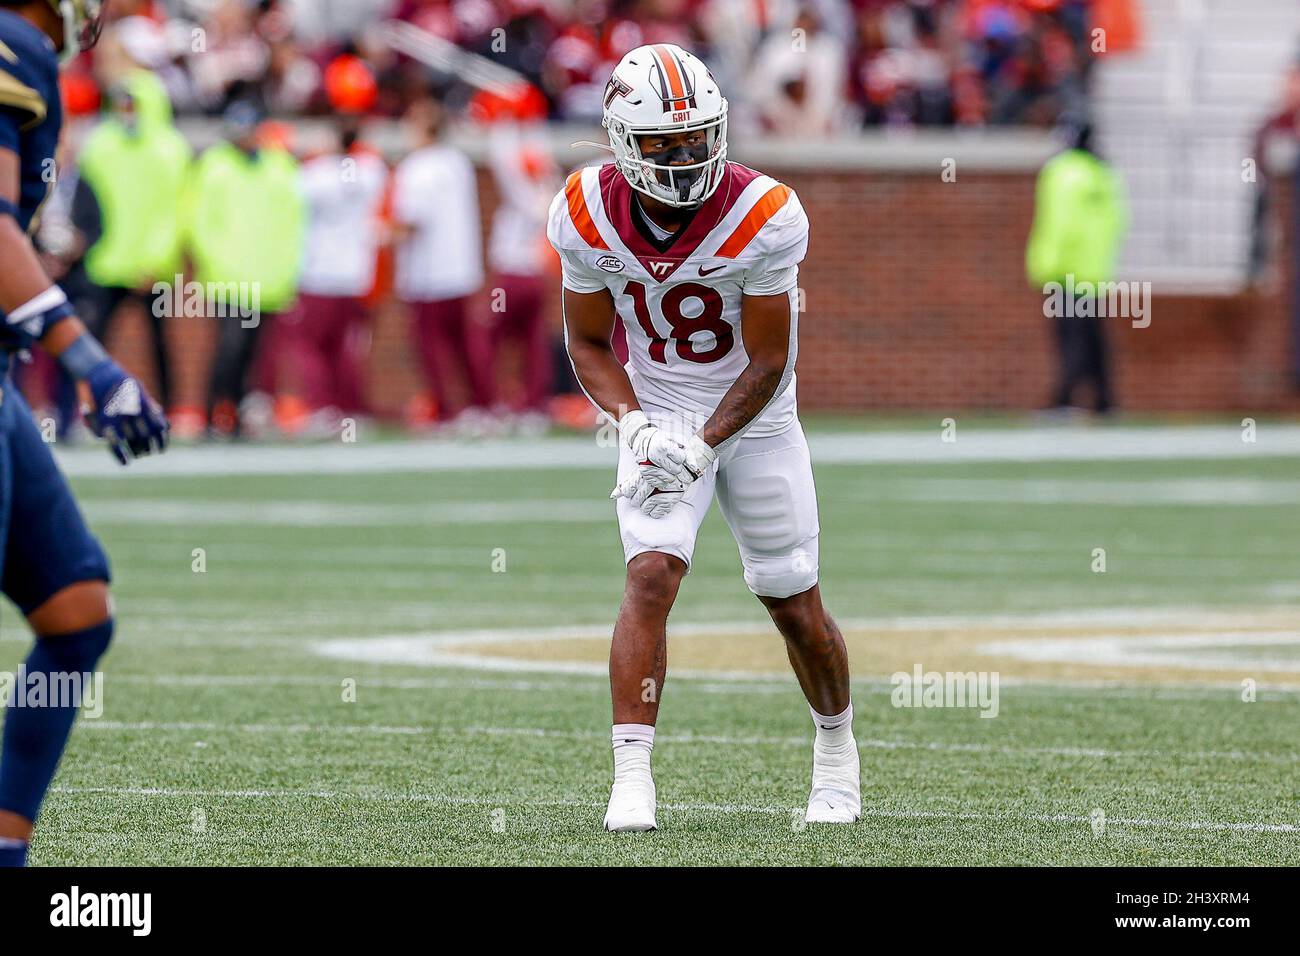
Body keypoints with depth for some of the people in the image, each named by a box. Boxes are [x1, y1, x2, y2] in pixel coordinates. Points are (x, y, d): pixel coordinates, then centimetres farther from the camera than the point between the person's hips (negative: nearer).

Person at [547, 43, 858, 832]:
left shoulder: (763, 218, -24)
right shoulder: (590, 216, -16)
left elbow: (769, 361, -16)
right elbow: (590, 343, -4)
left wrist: (702, 445, -25)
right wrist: (632, 422, -21)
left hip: (755, 415, -1)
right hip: (656, 408, 1)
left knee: (795, 605, 7)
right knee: (652, 575, -20)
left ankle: (838, 746, 34)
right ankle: (632, 777, -21)